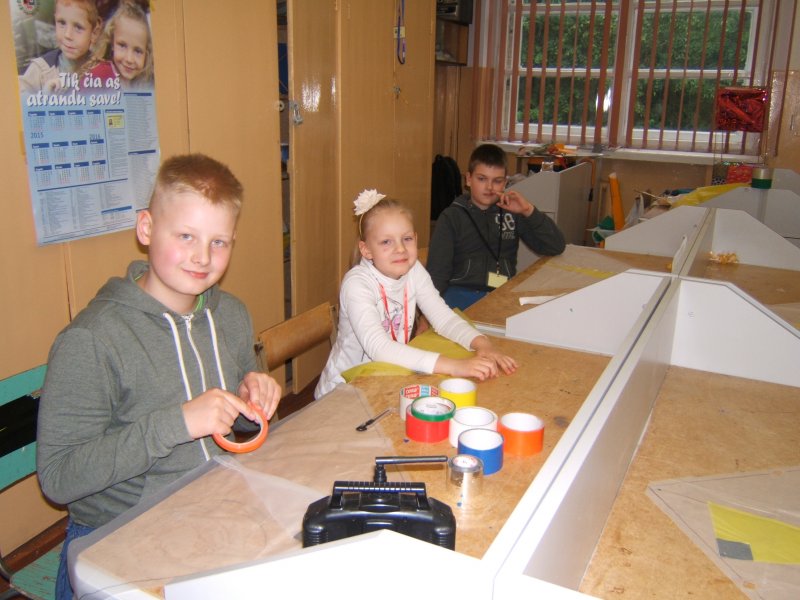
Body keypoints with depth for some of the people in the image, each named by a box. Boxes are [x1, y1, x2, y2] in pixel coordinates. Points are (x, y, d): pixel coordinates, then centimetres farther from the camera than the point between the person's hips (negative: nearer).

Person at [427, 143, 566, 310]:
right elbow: (437, 272, 1)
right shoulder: (452, 216, 8)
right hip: (462, 293, -2)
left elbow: (556, 247, 9)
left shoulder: (511, 211, 14)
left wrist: (529, 211, -3)